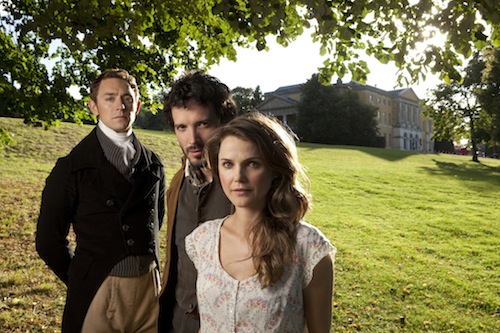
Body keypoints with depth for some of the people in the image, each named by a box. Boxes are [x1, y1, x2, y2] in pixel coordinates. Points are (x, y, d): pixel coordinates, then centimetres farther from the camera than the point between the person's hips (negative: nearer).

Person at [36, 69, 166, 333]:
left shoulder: (153, 164, 4)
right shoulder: (71, 168, -6)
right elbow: (49, 240, -2)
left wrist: (147, 267, 14)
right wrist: (82, 282, 2)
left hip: (150, 289, 3)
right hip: (98, 292, -3)